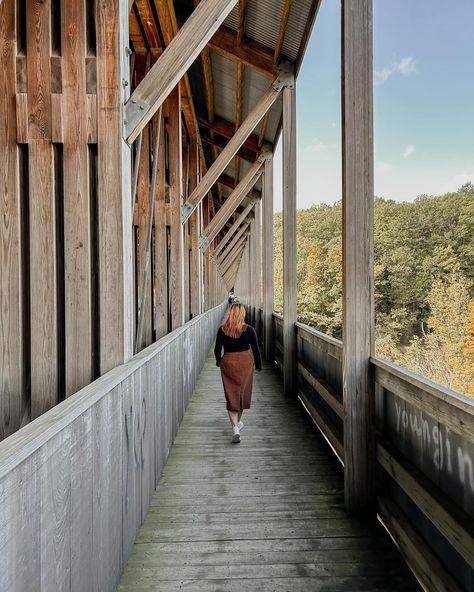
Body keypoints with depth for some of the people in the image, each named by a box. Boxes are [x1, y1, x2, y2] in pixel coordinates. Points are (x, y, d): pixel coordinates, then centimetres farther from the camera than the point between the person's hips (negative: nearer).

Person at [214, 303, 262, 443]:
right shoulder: (249, 329, -7)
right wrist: (258, 365, 11)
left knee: (231, 395, 4)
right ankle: (238, 422, 34)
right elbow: (256, 349, -3)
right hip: (245, 362, 0)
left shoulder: (222, 329, -5)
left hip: (228, 363, 0)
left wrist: (218, 361, 21)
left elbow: (217, 349, 1)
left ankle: (235, 426, -10)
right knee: (243, 393, 18)